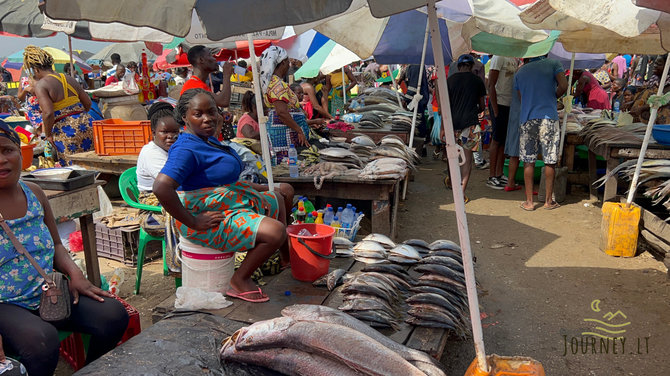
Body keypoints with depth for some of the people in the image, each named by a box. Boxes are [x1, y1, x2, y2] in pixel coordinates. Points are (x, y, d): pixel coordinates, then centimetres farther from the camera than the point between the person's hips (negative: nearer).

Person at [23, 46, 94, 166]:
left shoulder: (41, 85, -6)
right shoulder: (69, 79, 13)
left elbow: (48, 113, -17)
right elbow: (88, 103, 17)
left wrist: (48, 135, -3)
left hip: (65, 132, -6)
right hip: (86, 125, 7)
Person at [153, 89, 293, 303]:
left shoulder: (209, 140, 10)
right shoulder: (186, 150, -23)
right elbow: (161, 187, -36)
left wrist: (262, 188, 16)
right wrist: (192, 222, -28)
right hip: (209, 219, -11)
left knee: (278, 199, 25)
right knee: (275, 232, -25)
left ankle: (287, 259, 36)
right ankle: (240, 281, -6)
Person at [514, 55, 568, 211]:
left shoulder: (520, 72, 14)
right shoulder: (553, 63, 5)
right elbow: (563, 86, -6)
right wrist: (553, 97, 11)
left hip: (527, 119, 2)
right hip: (549, 117, -2)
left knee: (528, 161, 7)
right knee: (550, 161, 6)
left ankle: (529, 201, 10)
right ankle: (549, 201, 13)